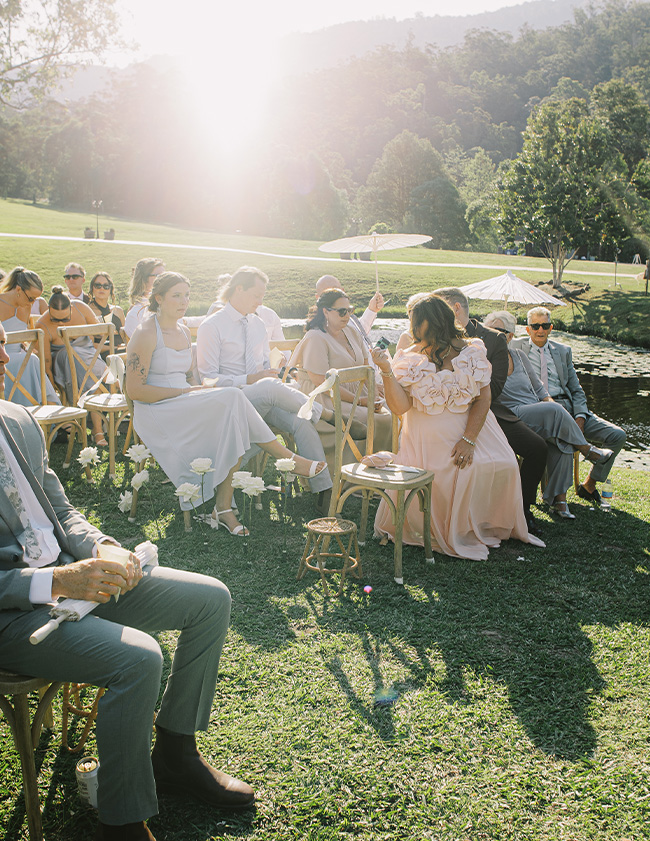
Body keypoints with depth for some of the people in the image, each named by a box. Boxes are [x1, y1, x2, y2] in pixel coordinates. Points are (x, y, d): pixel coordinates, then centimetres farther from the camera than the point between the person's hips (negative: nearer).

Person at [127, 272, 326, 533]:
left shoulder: (183, 332, 16)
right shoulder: (146, 333, -7)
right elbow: (134, 390, -12)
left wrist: (197, 389, 0)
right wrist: (185, 392, -15)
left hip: (184, 409, 7)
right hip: (156, 414, -7)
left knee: (230, 428, -26)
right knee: (232, 398, -27)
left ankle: (223, 508, -24)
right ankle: (286, 458, -17)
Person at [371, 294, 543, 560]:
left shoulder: (470, 351, -1)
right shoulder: (410, 359, -2)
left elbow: (484, 398, -5)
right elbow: (401, 406, -12)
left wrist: (469, 439, -15)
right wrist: (387, 371, -23)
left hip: (469, 428, 1)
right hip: (427, 436, -1)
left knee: (503, 465, -18)